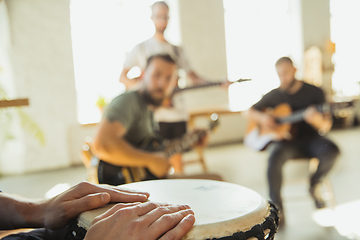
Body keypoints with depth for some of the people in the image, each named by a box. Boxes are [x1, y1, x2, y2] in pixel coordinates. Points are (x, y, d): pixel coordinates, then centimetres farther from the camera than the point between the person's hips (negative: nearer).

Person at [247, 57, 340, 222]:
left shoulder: (314, 92, 1)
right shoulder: (274, 95, 7)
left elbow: (326, 127, -4)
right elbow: (250, 112, 14)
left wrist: (317, 120, -28)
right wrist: (262, 118, -8)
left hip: (309, 139, 0)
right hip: (284, 141, 0)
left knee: (331, 151, -31)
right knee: (275, 157, -34)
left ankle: (315, 184, 1)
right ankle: (276, 207, -19)